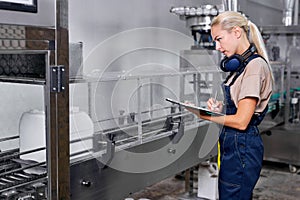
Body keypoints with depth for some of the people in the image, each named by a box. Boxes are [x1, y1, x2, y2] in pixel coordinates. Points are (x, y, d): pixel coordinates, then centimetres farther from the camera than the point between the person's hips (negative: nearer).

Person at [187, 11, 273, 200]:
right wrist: (221, 108, -2)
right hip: (232, 143, 9)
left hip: (242, 147, -9)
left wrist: (203, 115, -10)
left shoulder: (255, 65, -16)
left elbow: (241, 121, -20)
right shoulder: (242, 64, 12)